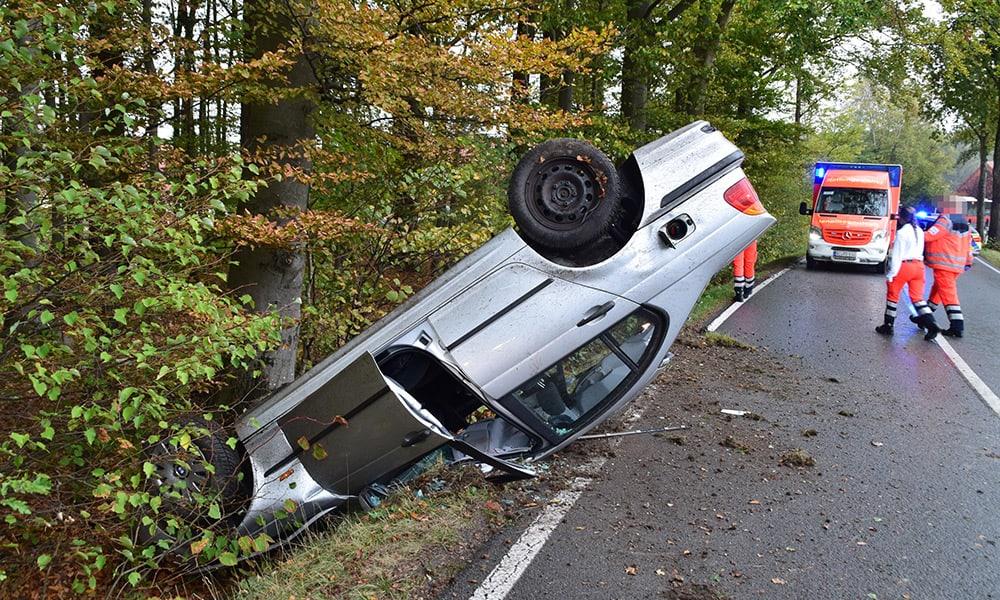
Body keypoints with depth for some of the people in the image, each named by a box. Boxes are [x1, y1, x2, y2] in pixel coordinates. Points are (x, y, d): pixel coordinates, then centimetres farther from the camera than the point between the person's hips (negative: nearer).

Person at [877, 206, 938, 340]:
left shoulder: (902, 232, -12)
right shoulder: (919, 231, 10)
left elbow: (897, 255, -14)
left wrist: (891, 273, -12)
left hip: (904, 266, -6)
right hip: (919, 265, 6)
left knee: (892, 295, 9)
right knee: (917, 297, 9)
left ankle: (888, 325, 13)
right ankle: (931, 324, -6)